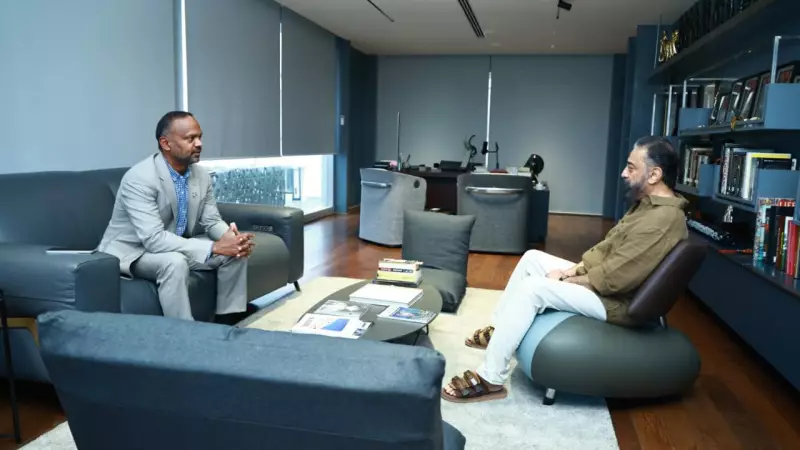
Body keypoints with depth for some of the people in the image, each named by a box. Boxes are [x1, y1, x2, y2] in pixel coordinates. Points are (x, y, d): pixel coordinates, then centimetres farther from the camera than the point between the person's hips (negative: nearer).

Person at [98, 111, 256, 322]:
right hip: (132, 252, -7)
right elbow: (153, 239, -34)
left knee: (235, 252, -9)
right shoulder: (139, 178, -27)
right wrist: (214, 247, -38)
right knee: (175, 262, -36)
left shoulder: (201, 175, -4)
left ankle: (228, 320, 0)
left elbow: (212, 221, 0)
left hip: (175, 245, 7)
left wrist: (231, 237, -25)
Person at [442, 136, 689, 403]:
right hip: (605, 280, 11)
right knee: (532, 258, 11)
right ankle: (498, 329, 19)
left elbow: (615, 278, -29)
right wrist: (571, 270, 1)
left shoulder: (662, 220, -26)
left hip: (617, 301, -11)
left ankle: (490, 379, -17)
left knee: (533, 287, -24)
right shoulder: (649, 203, 8)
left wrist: (566, 281, -15)